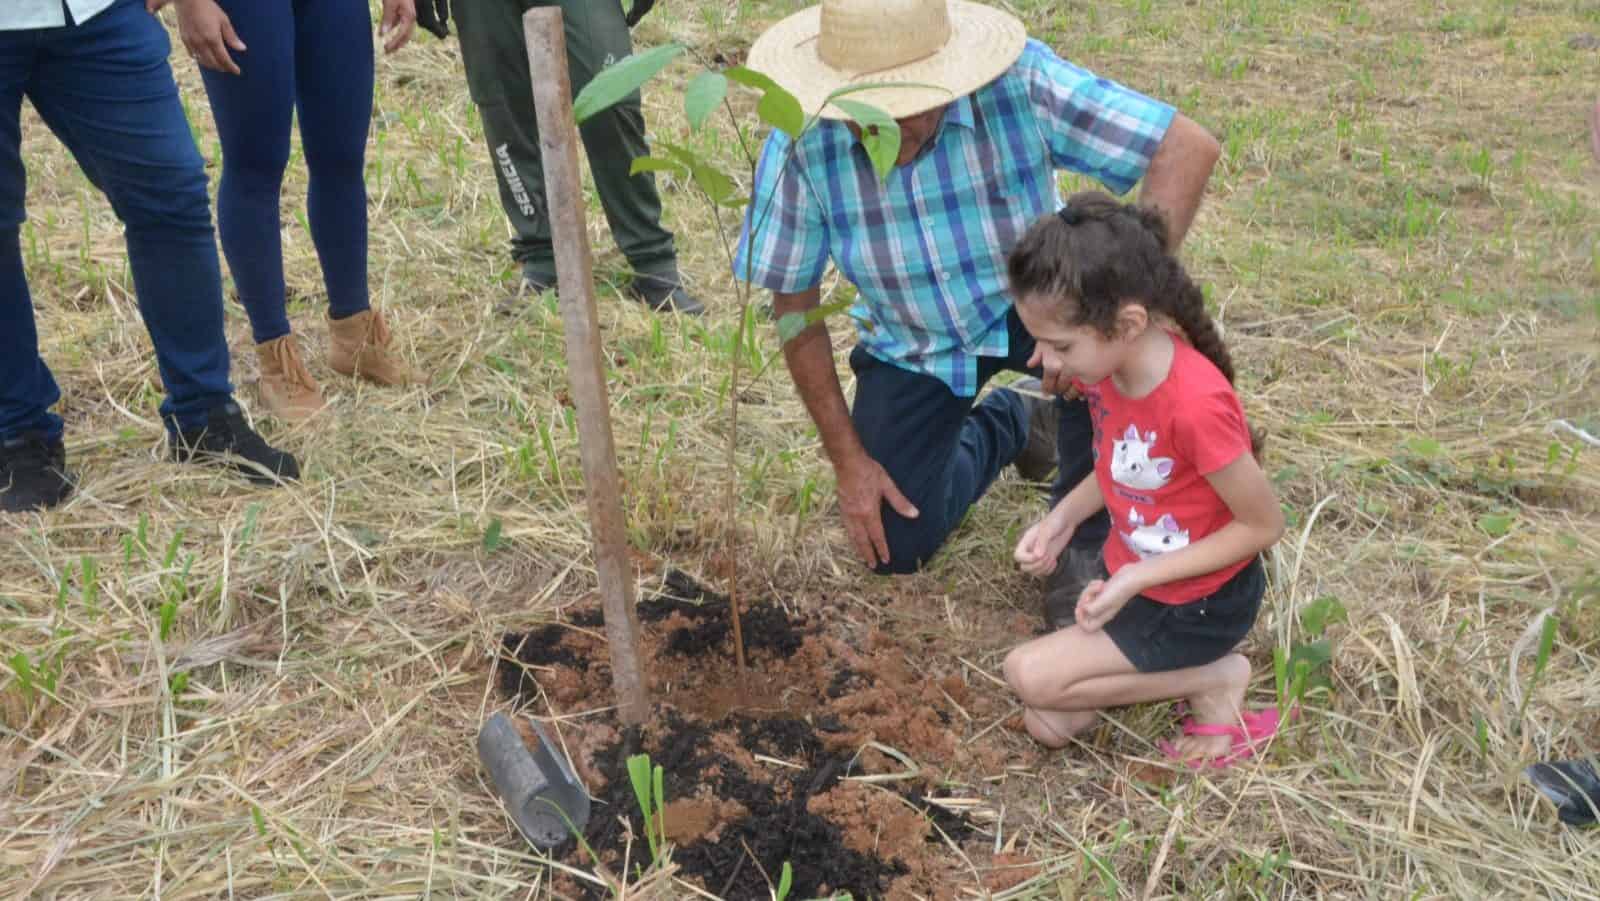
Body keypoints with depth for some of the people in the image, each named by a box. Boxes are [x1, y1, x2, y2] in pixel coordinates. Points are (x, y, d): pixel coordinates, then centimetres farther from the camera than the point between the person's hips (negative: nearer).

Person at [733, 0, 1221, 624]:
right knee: (897, 548, 2)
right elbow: (793, 302, -13)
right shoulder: (801, 145, -27)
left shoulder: (1021, 81, -31)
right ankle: (1008, 423, 31)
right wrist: (846, 457, -10)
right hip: (912, 342, 2)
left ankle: (1084, 546, -7)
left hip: (1030, 301, -2)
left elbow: (1189, 149, -31)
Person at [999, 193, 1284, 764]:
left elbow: (1263, 525, -22)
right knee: (1048, 726, 4)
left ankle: (1210, 678, 0)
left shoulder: (1194, 404, -34)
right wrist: (1063, 517, -7)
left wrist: (1139, 579, -24)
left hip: (1200, 602, -7)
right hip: (1128, 575, 7)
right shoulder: (1102, 368, -10)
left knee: (1031, 676, -14)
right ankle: (1181, 666, 16)